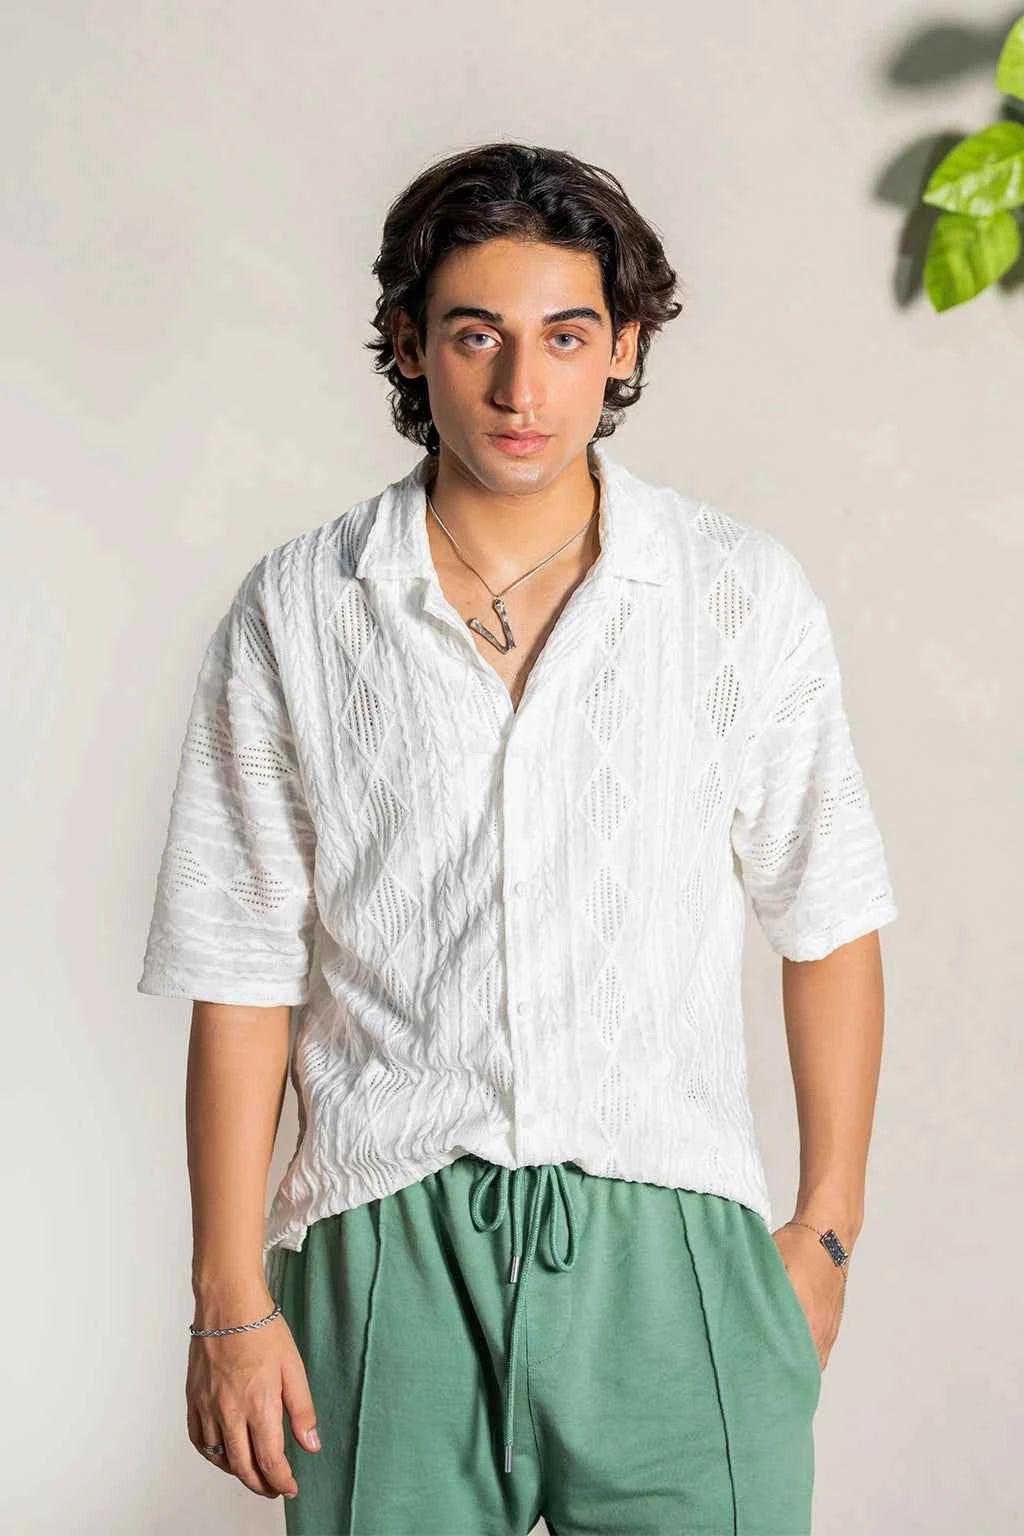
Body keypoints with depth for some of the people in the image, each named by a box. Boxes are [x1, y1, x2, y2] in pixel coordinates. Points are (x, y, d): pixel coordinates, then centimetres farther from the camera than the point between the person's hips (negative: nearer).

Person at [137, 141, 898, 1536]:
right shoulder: (295, 614, 0)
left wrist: (828, 1226, 6)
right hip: (390, 1254, 0)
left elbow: (826, 921, 7)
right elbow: (243, 974, 1)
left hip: (671, 1255, 0)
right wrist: (231, 1300, 0)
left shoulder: (744, 593, 0)